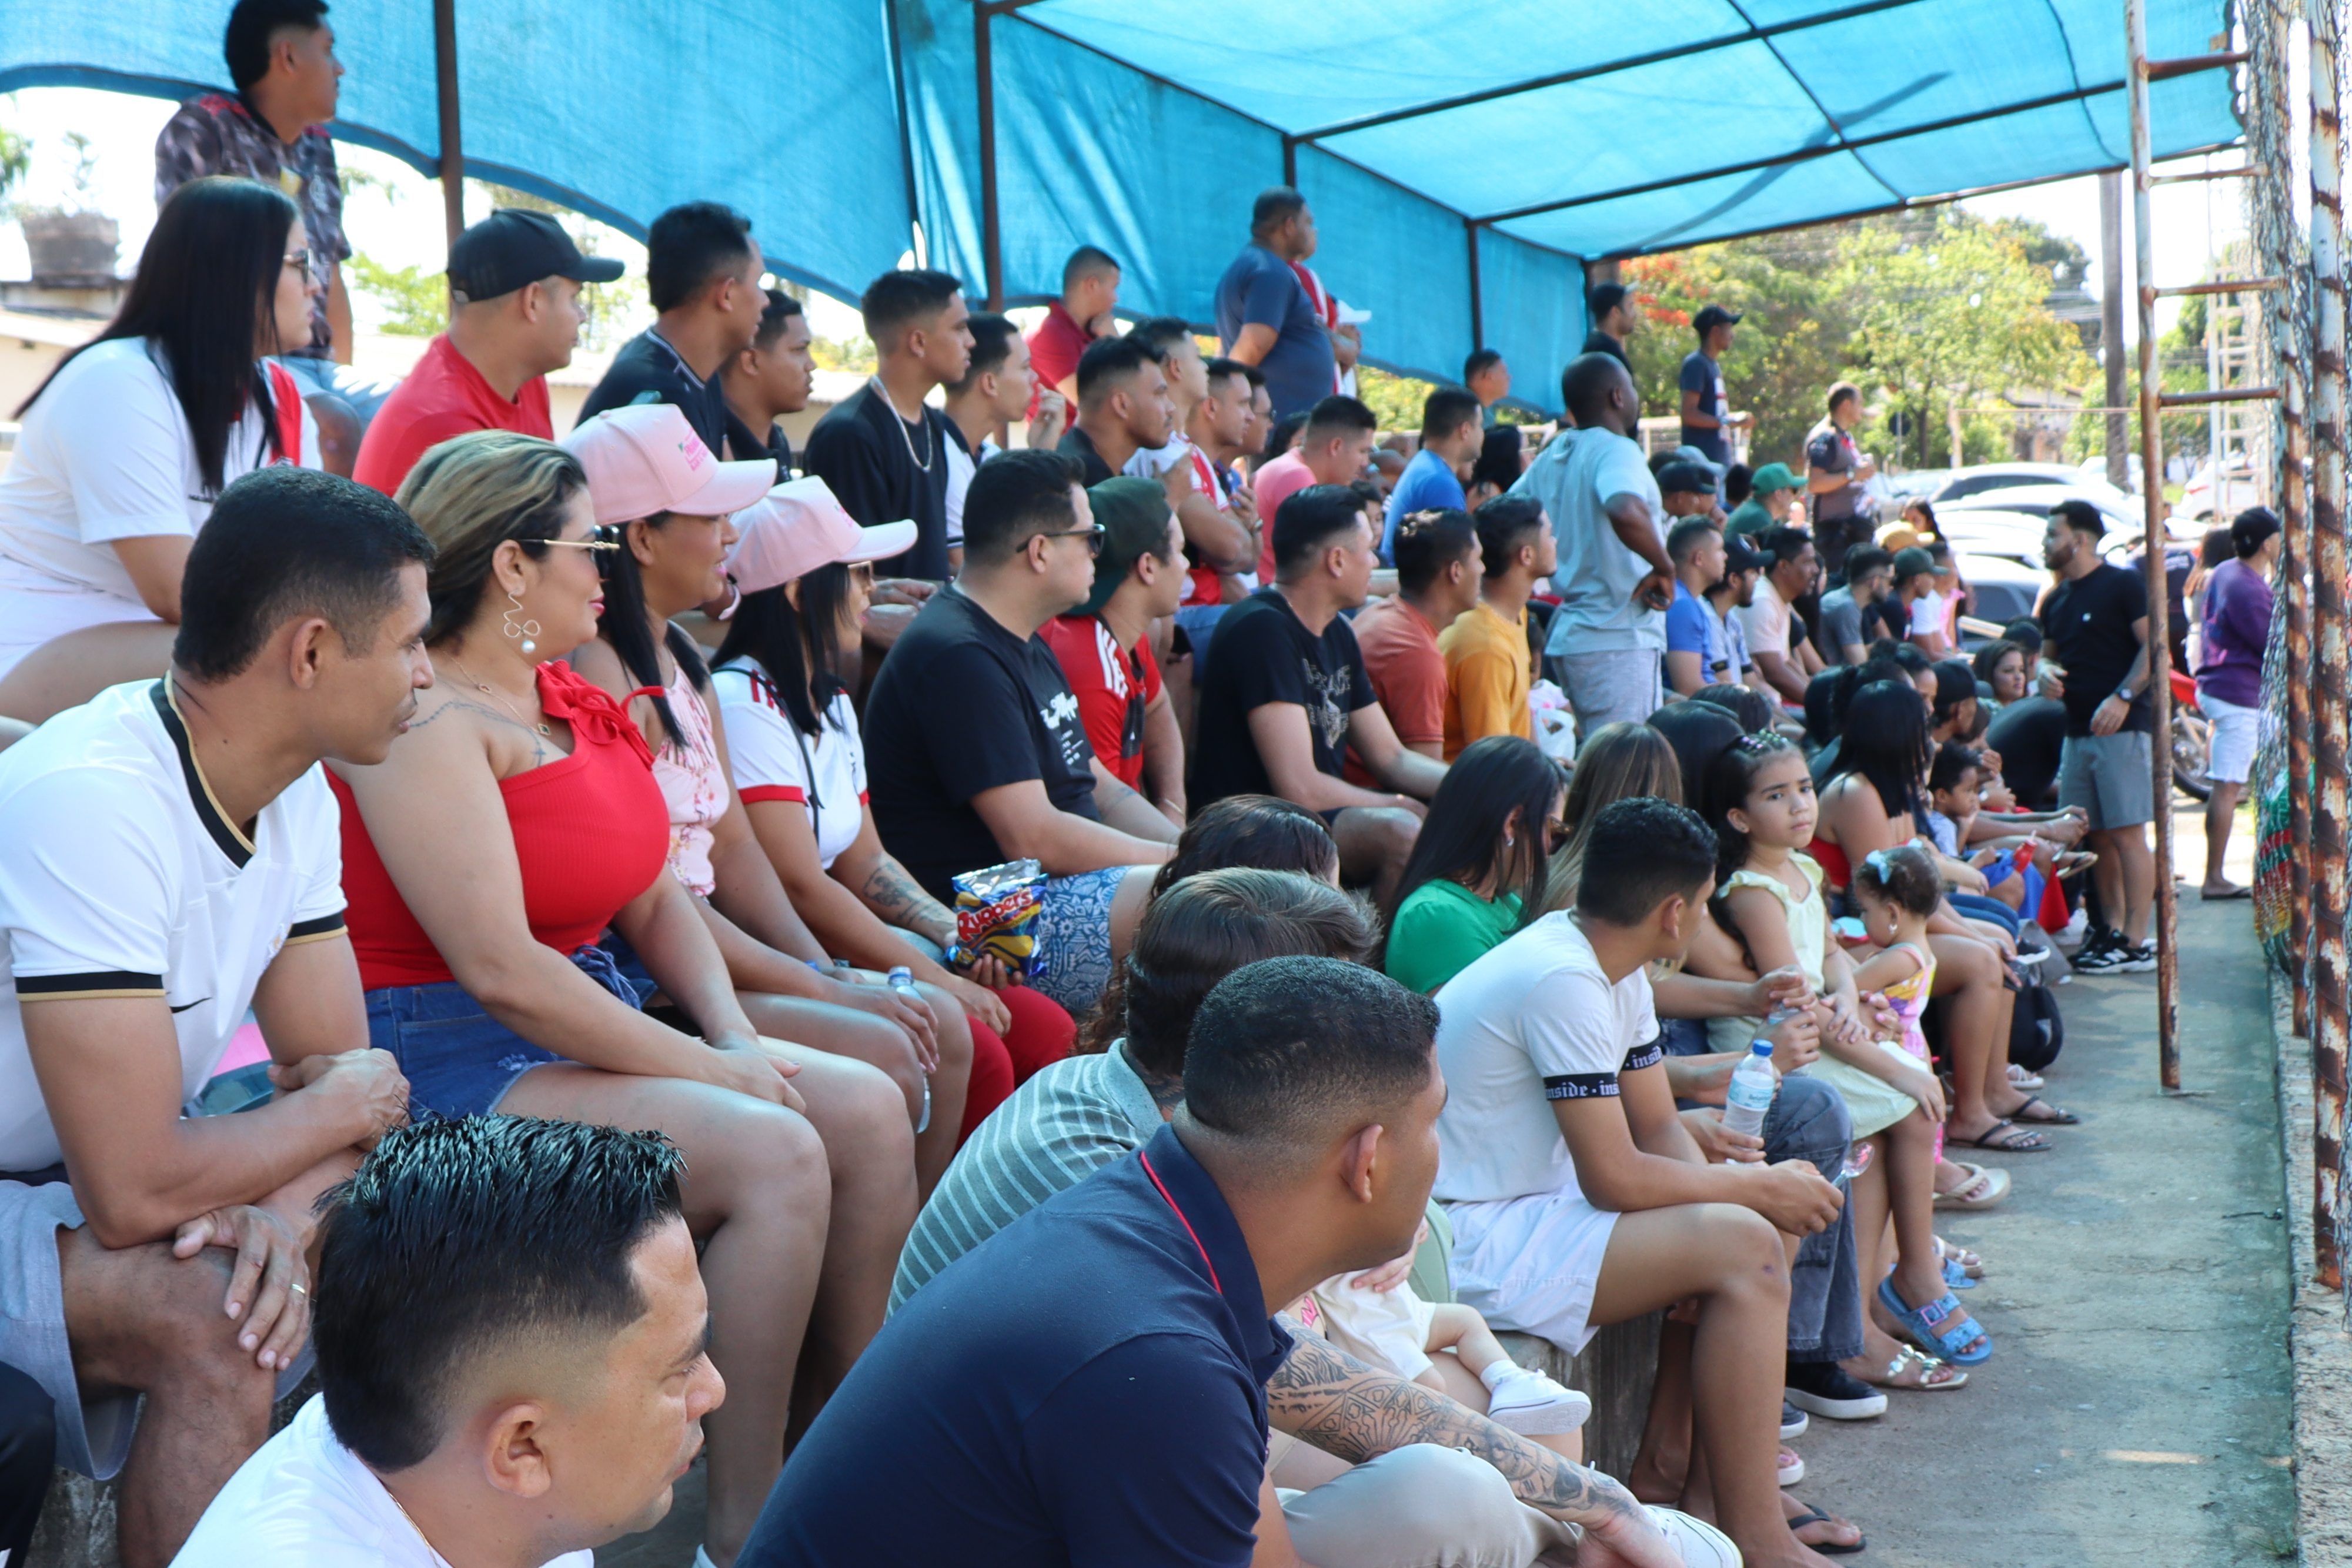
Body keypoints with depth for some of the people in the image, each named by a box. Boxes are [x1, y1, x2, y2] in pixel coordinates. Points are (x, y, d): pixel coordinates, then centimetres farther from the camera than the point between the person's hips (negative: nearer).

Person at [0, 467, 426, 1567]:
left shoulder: (296, 795, -3)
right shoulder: (90, 804, -30)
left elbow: (338, 1071, 0)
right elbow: (134, 1194, -33)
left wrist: (289, 1203, -22)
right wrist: (340, 1109, -16)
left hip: (95, 1191, 8)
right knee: (212, 1320, -32)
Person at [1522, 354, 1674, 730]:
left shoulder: (1552, 456, 13)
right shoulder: (1616, 449, -12)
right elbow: (1626, 514, -33)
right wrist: (1664, 569, -18)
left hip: (1569, 635, 9)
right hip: (1619, 641, -9)